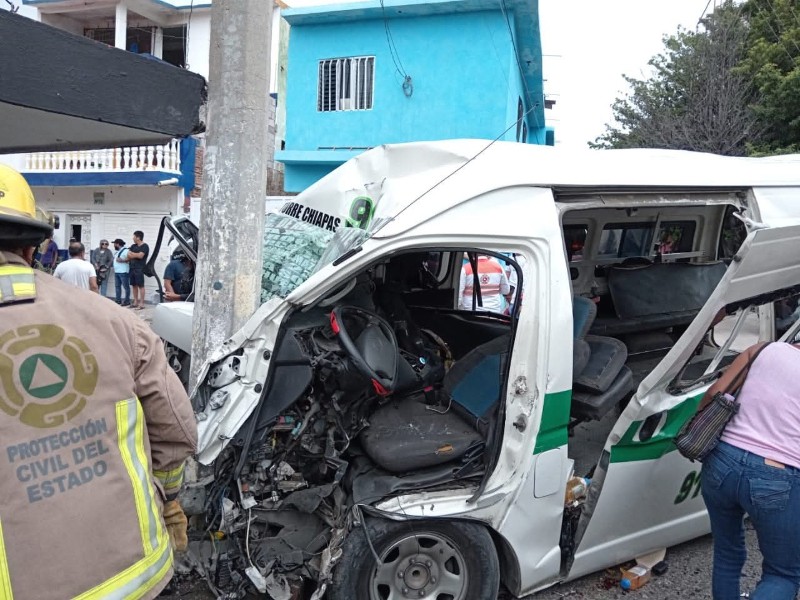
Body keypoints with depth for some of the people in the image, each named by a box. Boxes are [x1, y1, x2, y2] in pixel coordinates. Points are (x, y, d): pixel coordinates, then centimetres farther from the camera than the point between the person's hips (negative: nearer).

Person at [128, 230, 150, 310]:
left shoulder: (144, 246, -4)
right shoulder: (133, 246, 17)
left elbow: (140, 255, -15)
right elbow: (128, 255, 8)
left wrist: (132, 254, -1)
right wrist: (136, 255, -9)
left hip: (139, 269, -7)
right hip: (132, 268, 7)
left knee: (141, 286, -7)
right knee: (134, 285, 10)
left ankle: (141, 303, -7)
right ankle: (135, 302, 17)